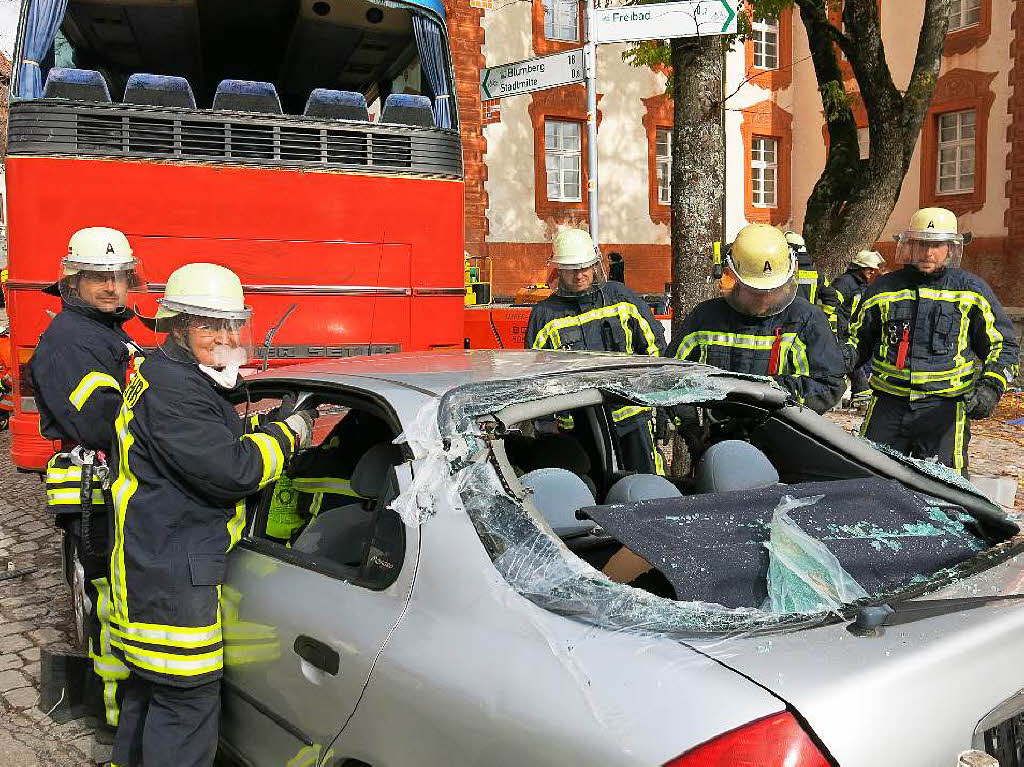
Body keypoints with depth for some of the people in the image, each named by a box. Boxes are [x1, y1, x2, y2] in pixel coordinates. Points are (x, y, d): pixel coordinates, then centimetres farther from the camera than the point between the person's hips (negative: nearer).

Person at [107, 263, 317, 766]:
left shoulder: (187, 380, 13)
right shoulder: (170, 391, -22)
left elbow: (214, 442, 24)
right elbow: (232, 471, -28)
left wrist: (267, 424, 8)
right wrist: (288, 433, -14)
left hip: (156, 563, 11)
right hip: (172, 574, -11)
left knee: (152, 684, 26)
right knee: (187, 701, -2)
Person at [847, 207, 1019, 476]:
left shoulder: (972, 290, 6)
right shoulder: (884, 288, 10)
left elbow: (1003, 345, 9)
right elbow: (859, 338, 20)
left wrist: (991, 387, -7)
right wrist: (846, 358, -2)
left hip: (943, 406, -2)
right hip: (888, 403, 2)